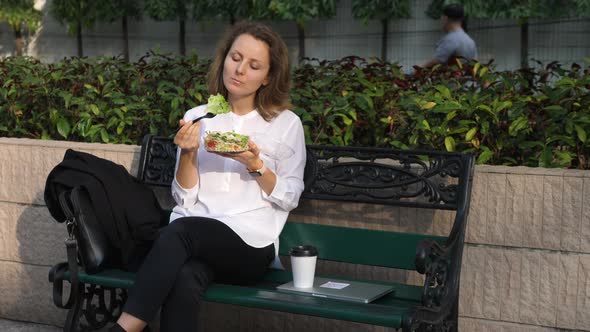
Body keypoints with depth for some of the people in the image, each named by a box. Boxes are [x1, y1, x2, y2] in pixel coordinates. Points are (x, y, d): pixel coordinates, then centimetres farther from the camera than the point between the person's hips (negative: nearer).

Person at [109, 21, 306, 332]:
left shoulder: (286, 123, 9)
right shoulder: (197, 117, 13)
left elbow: (289, 198, 6)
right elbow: (185, 199, 9)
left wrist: (256, 166, -10)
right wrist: (188, 154, -8)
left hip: (251, 244, -2)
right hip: (192, 239, 2)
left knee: (179, 231, -34)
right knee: (184, 280, -36)